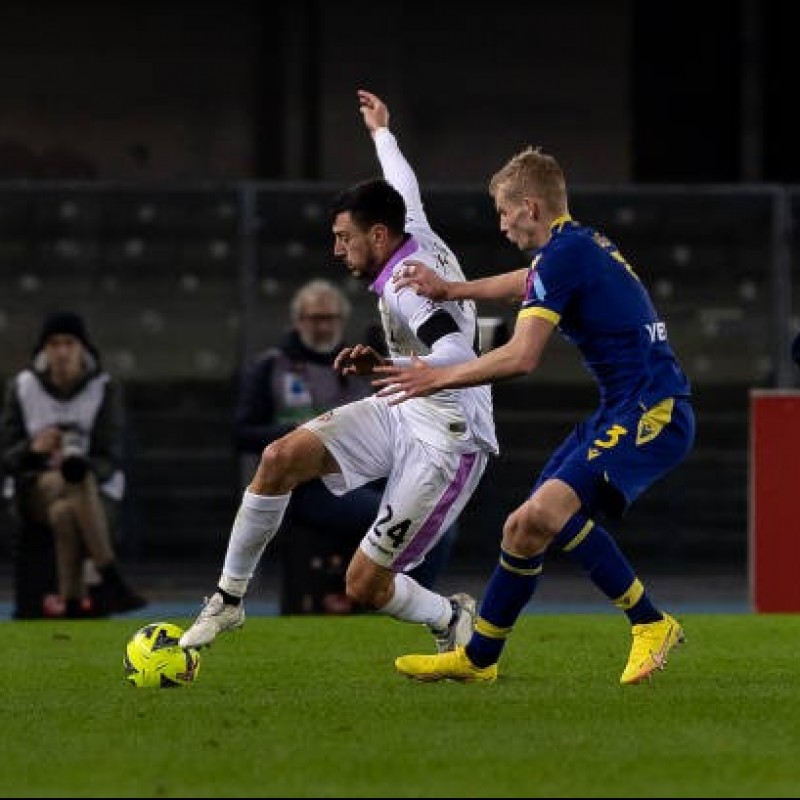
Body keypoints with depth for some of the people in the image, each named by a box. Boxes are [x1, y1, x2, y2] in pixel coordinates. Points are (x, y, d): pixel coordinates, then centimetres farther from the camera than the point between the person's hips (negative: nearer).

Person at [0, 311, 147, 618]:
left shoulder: (106, 389, -2)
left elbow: (110, 461, -8)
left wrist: (80, 465, -31)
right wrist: (33, 448, -23)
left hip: (97, 491, -1)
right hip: (36, 488, 1)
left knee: (65, 512, -39)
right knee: (79, 475, -36)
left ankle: (71, 599, -35)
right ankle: (112, 580, -45)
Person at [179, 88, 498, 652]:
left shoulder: (405, 287, -24)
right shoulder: (419, 236, 3)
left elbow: (460, 357, -38)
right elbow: (404, 187, 26)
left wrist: (389, 367, -54)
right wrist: (382, 132, 45)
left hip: (448, 441, -9)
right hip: (400, 414, 9)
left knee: (364, 585, -9)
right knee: (280, 458, -12)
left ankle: (453, 621, 22)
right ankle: (229, 598, -1)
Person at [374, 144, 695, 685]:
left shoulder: (563, 255, -13)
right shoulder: (581, 246, 18)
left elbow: (521, 357, -18)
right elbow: (526, 283, 39)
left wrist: (438, 378, -8)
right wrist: (450, 290, 37)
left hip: (653, 415, -10)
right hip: (623, 412, 10)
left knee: (546, 511, -29)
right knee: (524, 527, 11)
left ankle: (651, 623, -18)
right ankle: (479, 657, 23)